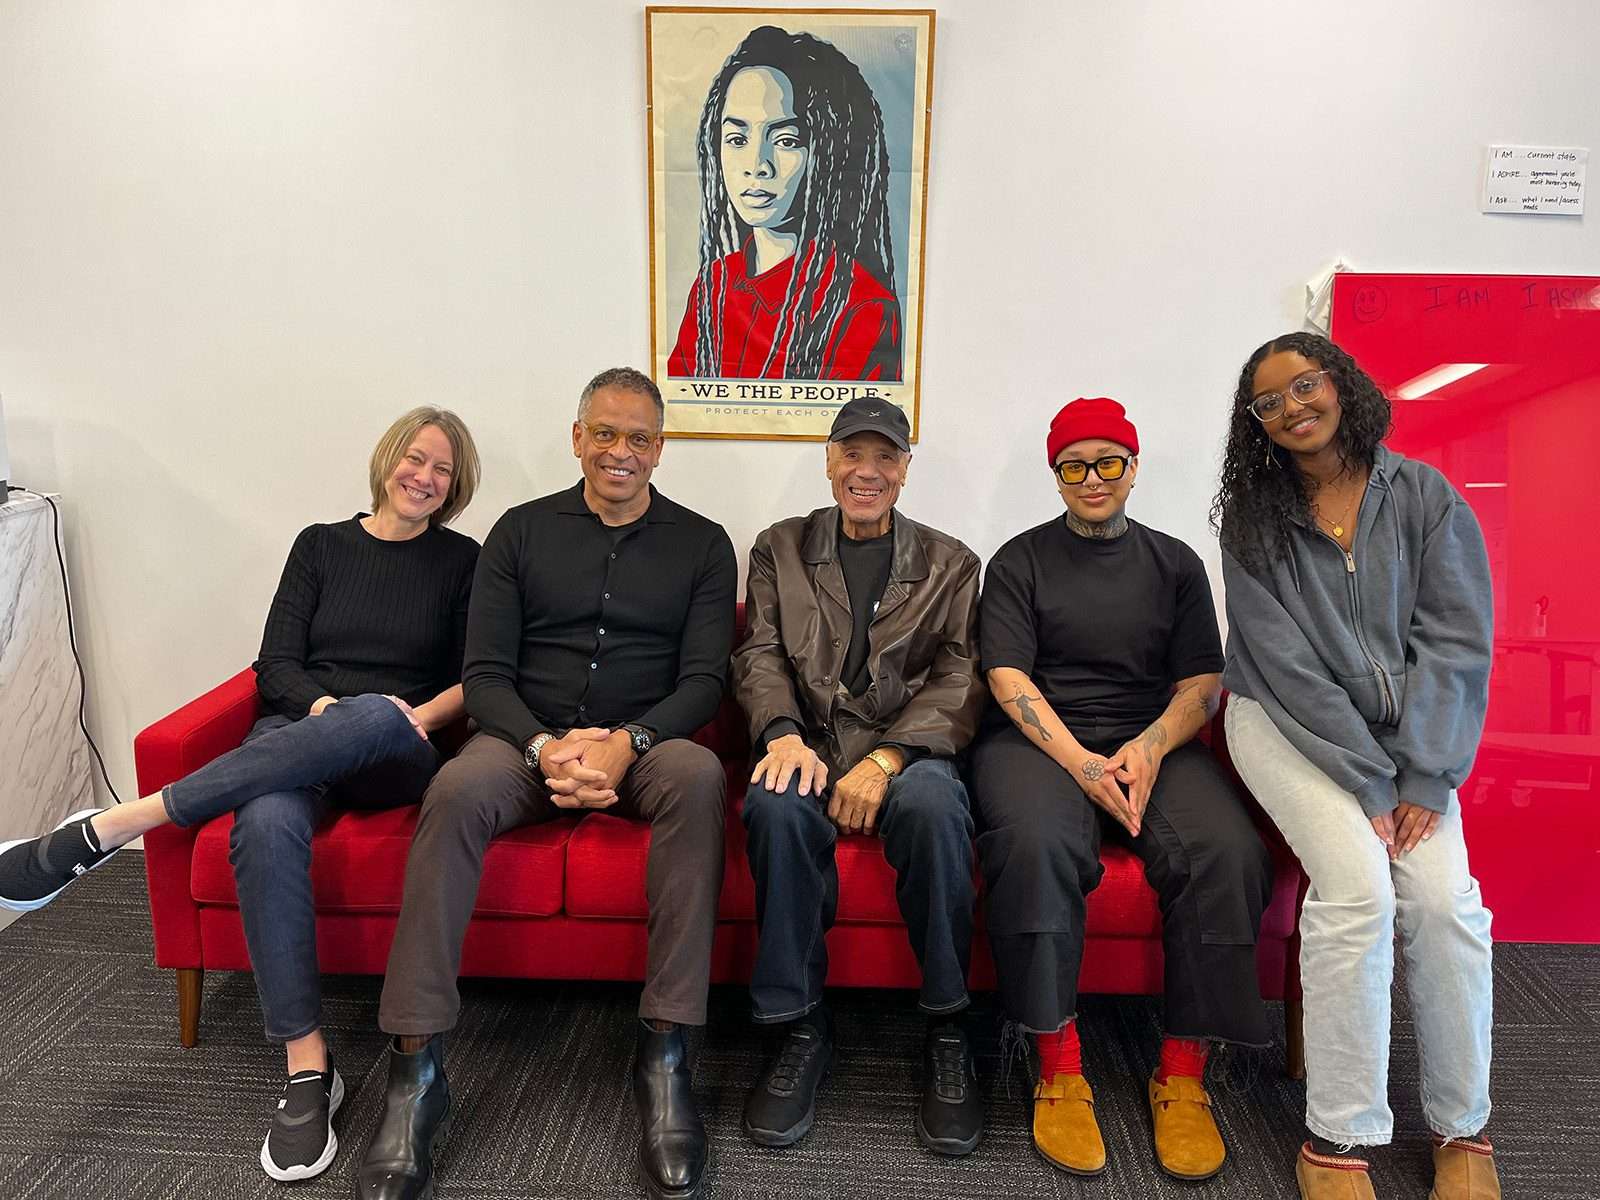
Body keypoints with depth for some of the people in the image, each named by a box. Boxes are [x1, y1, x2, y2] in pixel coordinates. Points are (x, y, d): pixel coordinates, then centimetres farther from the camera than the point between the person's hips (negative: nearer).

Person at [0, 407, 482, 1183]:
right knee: (265, 822, -37)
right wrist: (325, 703, -13)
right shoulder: (321, 545, 15)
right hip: (297, 735, 2)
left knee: (376, 718, -41)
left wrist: (423, 715, -14)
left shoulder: (460, 561, 12)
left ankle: (102, 831, -34)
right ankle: (307, 1067, -30)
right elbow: (276, 668, 8)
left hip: (396, 756, -1)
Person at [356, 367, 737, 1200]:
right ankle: (416, 1069, -24)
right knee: (455, 791, -32)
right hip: (527, 736, 1)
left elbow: (704, 680, -1)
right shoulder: (521, 532, 9)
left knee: (700, 776, -34)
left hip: (646, 743, 0)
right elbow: (485, 673, 1)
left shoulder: (701, 545, 7)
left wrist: (628, 743, -21)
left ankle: (665, 1054, -28)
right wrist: (545, 747, -18)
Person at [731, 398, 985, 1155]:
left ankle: (946, 1033, -14)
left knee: (932, 806, -35)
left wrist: (887, 759, -16)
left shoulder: (949, 564, 13)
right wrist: (783, 733, -16)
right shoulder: (779, 549, 17)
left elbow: (960, 678, 1)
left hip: (908, 751, 0)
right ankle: (800, 1025, -15)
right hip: (809, 746, 1)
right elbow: (760, 656, 7)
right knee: (777, 804, -34)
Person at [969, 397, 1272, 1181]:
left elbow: (1202, 683, 11)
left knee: (1229, 851, -28)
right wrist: (1080, 762, -16)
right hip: (1041, 739, -2)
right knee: (1035, 840, -36)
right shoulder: (1021, 560, 10)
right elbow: (1008, 679, -2)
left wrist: (1150, 747, -11)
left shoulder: (1174, 563, 17)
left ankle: (1183, 1072, -13)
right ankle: (1060, 1070, -21)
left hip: (1154, 744, 3)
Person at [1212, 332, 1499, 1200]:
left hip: (1405, 729, 2)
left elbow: (1457, 641, -4)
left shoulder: (1422, 496, 2)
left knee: (1443, 895, -21)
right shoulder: (1253, 519, -1)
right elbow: (1289, 664, -8)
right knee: (1358, 885, -25)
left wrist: (1424, 777, -14)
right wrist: (1368, 783, -16)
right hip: (1291, 725, -2)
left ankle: (1462, 1129, 1)